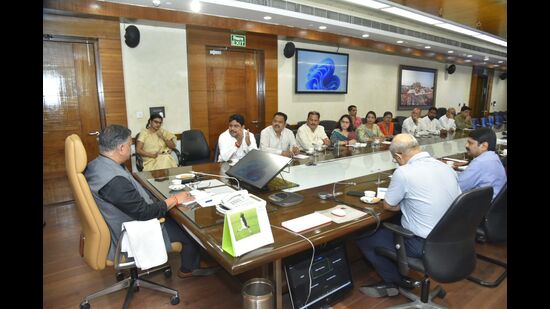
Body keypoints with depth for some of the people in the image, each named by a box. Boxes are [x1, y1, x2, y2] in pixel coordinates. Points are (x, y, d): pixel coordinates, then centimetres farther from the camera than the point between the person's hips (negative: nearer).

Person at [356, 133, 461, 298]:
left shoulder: (403, 172, -22)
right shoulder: (447, 167, 0)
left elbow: (388, 206, -8)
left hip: (423, 245, -8)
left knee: (362, 238, 5)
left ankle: (394, 281, 20)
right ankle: (398, 273, 27)